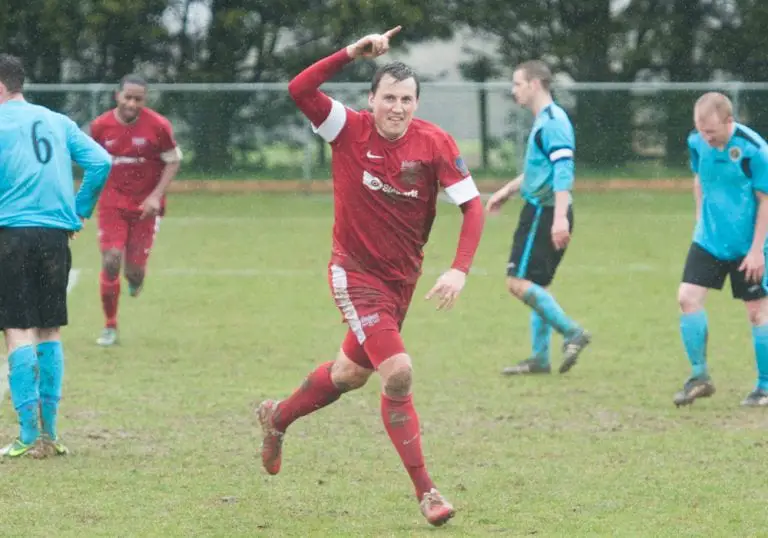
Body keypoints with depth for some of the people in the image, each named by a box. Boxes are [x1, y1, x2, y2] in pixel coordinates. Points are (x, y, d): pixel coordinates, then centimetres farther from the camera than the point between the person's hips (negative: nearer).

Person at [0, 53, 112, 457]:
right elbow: (101, 162, 5)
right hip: (56, 234, 5)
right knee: (50, 330, 12)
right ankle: (49, 431, 11)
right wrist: (80, 210, 12)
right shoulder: (56, 122, 13)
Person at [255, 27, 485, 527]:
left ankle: (277, 418, 49)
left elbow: (473, 205, -13)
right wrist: (352, 52, -37)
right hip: (356, 273, -4)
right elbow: (299, 89, -28)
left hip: (403, 275, 4)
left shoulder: (436, 143, -13)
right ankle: (425, 490, -10)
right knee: (398, 371, -18)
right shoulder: (349, 129, -15)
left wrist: (460, 270, -25)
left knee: (352, 373, 21)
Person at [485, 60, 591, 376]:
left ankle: (572, 333, -12)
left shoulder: (552, 121, -15)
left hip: (545, 213, -10)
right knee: (536, 288, 13)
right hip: (540, 211, 10)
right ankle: (540, 358, 15)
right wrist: (508, 191, 38)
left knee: (519, 282, -13)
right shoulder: (543, 120, 17)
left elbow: (563, 171, -24)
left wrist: (560, 217, -32)